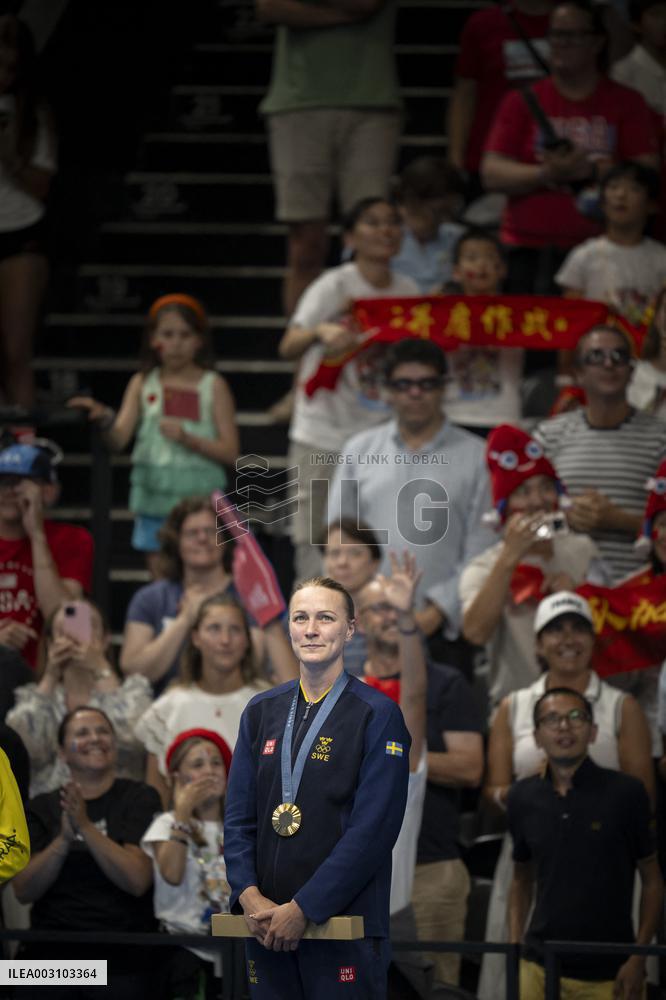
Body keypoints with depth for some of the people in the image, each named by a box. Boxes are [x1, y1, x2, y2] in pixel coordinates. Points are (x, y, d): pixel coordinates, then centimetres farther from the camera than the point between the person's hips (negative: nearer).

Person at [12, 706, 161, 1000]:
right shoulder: (42, 807, 14)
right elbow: (24, 891, 2)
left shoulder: (140, 798, 7)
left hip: (121, 952, -1)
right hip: (51, 949, 1)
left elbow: (137, 881, -7)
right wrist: (64, 839, -13)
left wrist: (86, 827, -14)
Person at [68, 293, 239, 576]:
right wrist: (105, 418, -26)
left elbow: (230, 451, -4)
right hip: (155, 497, 3)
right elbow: (119, 440, -5)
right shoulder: (143, 384, 5)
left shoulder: (213, 386, -1)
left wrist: (187, 438, -18)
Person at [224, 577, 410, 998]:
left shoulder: (378, 715, -4)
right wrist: (249, 896, -6)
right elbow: (238, 816, 10)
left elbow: (372, 830, -12)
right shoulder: (262, 711, 12)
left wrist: (303, 909, -15)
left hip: (343, 922, -4)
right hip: (267, 926, 4)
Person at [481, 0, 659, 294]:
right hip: (528, 251, 1)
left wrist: (589, 171, -14)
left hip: (600, 250, -1)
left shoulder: (627, 103, 9)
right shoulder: (522, 102, 11)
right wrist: (548, 174, -12)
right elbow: (492, 174, 2)